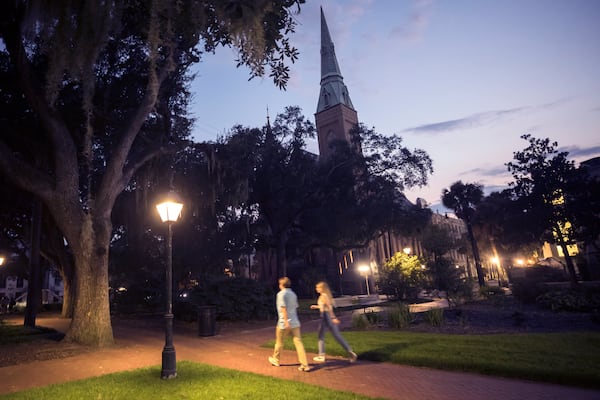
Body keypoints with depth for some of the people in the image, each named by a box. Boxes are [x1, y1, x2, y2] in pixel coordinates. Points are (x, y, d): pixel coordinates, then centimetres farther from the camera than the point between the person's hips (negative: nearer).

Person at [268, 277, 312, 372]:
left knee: (279, 342, 15)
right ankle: (305, 365, -7)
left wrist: (286, 322, -21)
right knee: (298, 342, 0)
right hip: (295, 322, 6)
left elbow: (283, 308, -17)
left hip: (284, 323, -6)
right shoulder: (293, 294, 13)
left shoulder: (281, 294, -9)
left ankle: (275, 360, 34)